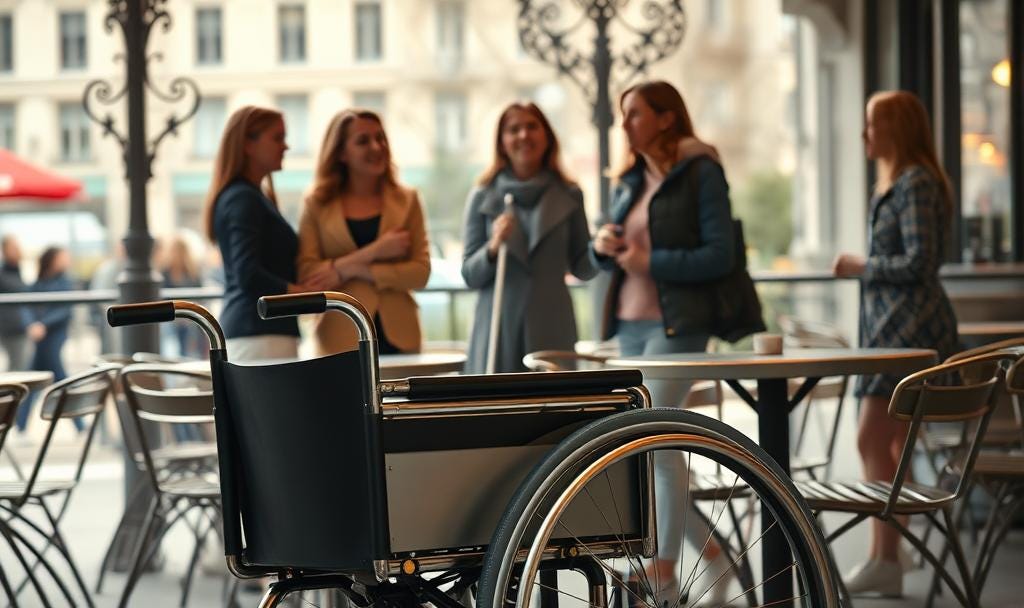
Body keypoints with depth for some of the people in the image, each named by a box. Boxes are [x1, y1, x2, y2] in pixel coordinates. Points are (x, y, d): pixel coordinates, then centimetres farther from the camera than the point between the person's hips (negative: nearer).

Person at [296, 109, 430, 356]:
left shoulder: (406, 200, 11)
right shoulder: (318, 205, 6)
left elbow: (421, 271, 1)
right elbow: (306, 275, -5)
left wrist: (359, 270, -10)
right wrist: (373, 252, -11)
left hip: (398, 338, 2)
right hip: (342, 342, -1)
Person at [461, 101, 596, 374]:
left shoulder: (568, 195, 8)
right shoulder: (483, 197, 5)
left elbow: (581, 268, 13)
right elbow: (469, 275, 5)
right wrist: (493, 248, -14)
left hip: (552, 329, 1)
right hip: (498, 329, -1)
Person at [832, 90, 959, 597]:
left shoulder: (916, 184, -12)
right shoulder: (893, 183, 19)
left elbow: (918, 263, -18)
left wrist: (860, 266, -8)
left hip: (911, 328, -10)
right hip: (892, 327, 10)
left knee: (872, 442, -14)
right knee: (890, 447, 9)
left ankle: (884, 562, -13)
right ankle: (885, 561, 11)